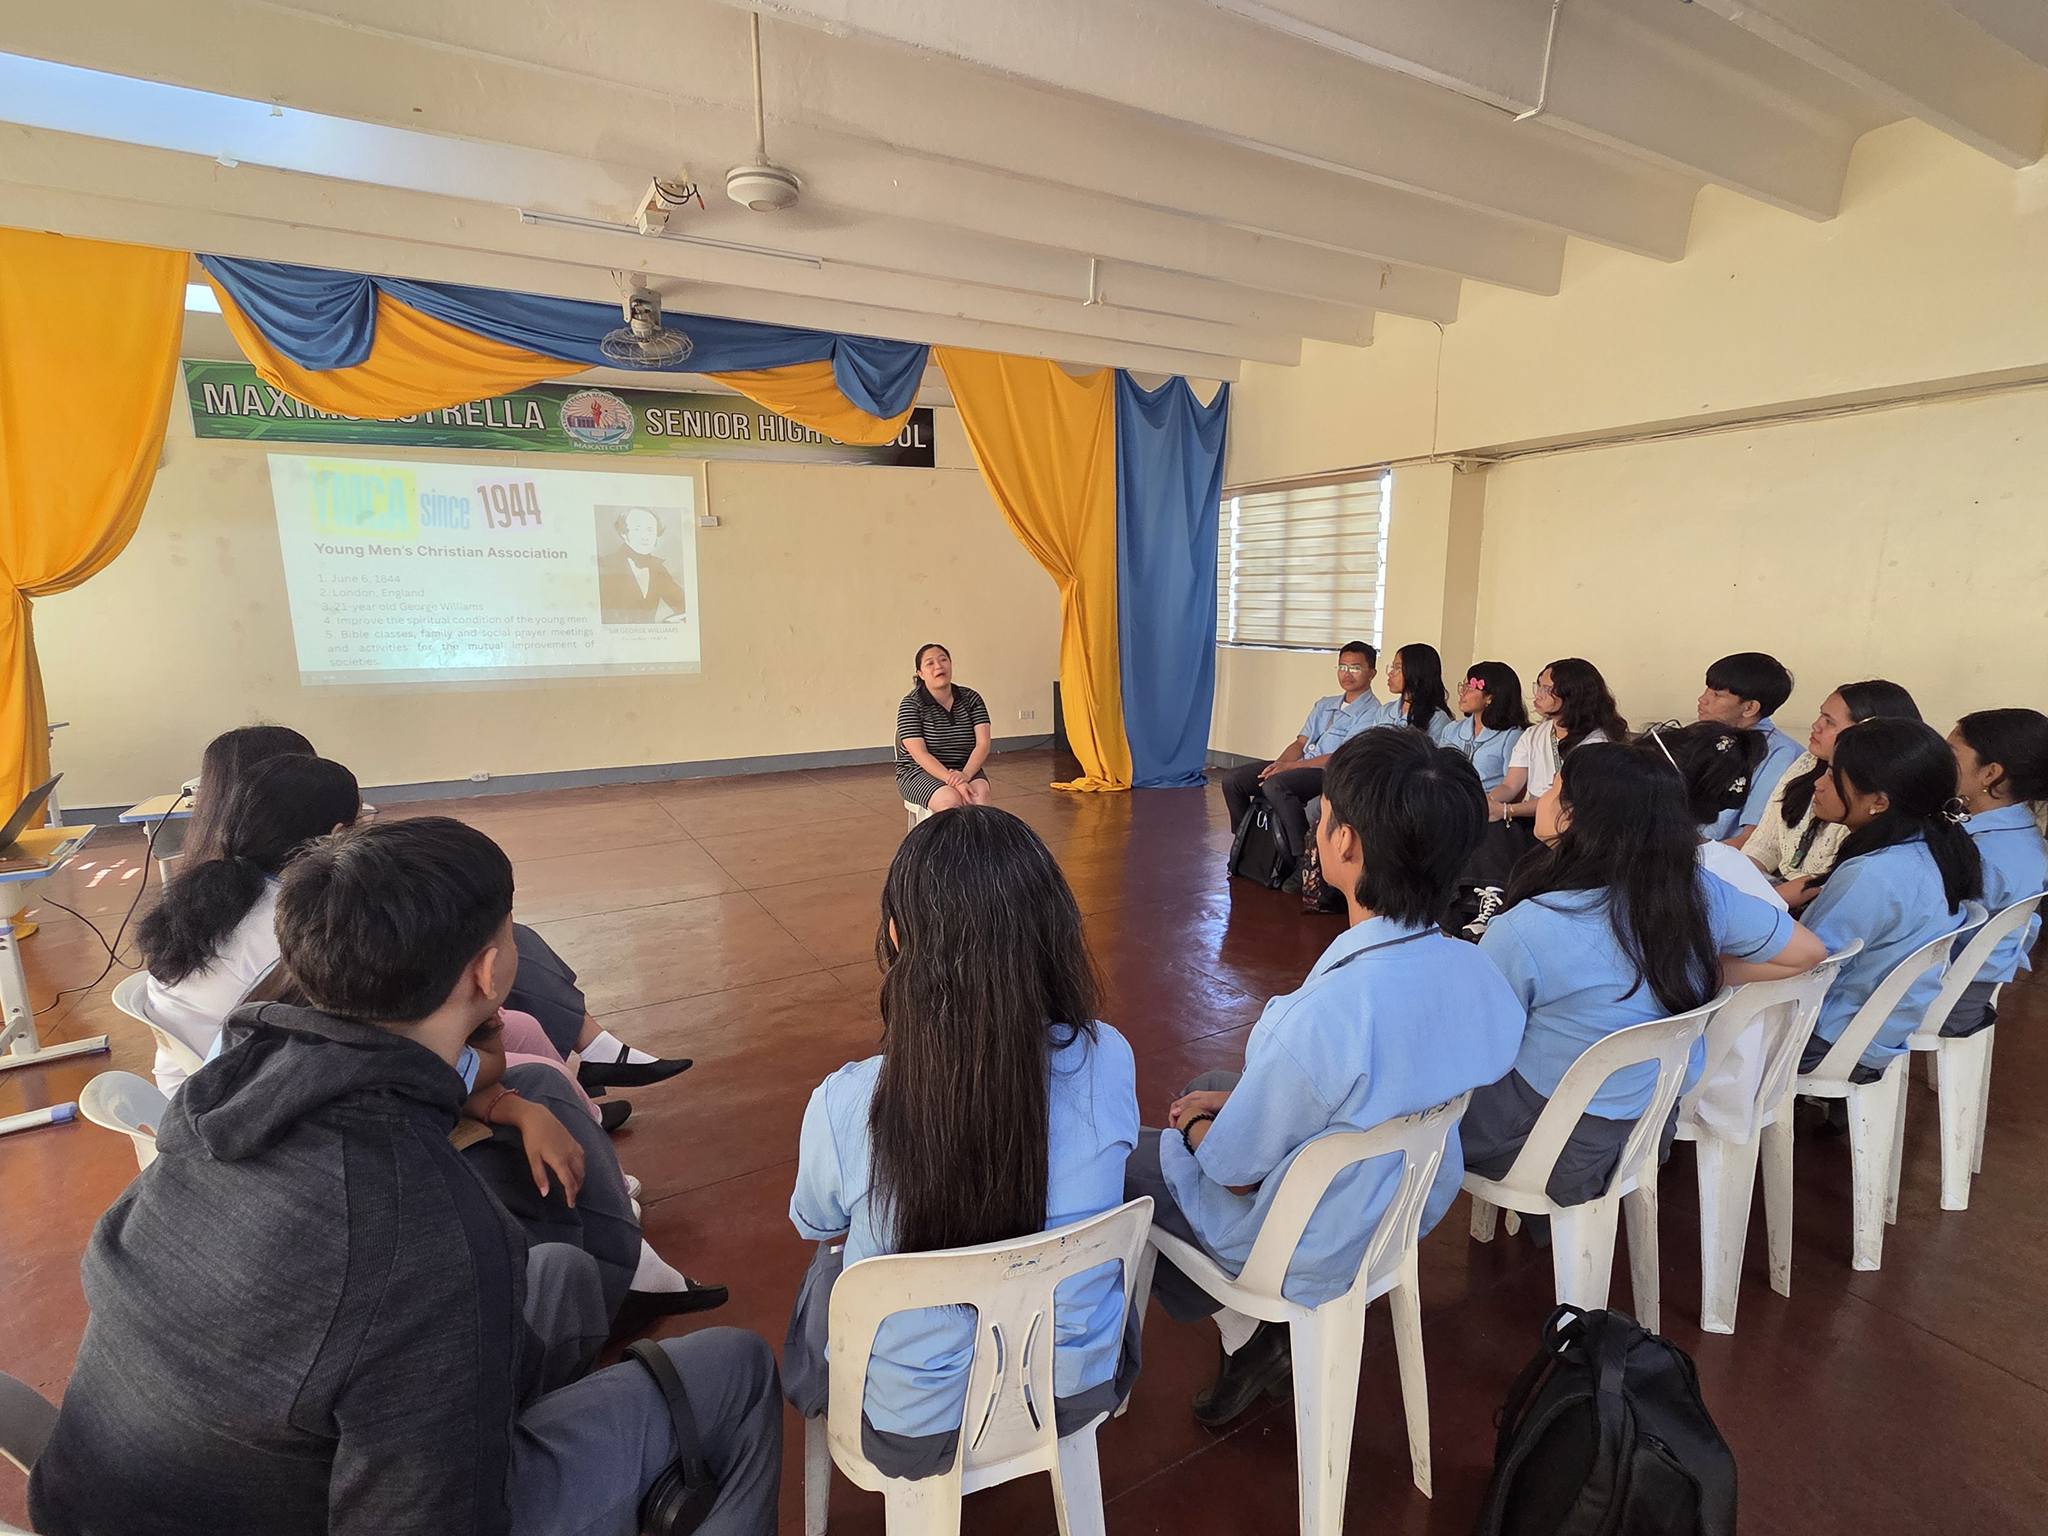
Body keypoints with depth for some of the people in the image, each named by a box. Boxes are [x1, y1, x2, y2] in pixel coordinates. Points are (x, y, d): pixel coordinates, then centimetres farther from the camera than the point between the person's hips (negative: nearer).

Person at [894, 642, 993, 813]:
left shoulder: (971, 698, 3)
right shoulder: (911, 704, -7)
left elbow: (983, 743, -5)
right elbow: (919, 754, -15)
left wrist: (965, 775, -24)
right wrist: (952, 780, -29)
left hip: (966, 768, 3)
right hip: (919, 772, -3)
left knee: (981, 792, -30)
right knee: (951, 798, -33)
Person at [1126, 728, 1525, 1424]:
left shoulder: (1324, 1014, -39)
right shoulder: (1477, 973, -16)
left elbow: (1233, 1168, -22)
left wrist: (1196, 1124, 0)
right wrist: (1239, 1098, 1)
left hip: (1316, 1253, -6)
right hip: (1410, 1208, 6)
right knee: (1203, 1086, 24)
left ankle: (1244, 1334, 22)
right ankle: (1253, 1331, 23)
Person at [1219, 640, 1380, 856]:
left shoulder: (1373, 713, -4)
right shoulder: (1324, 705, 22)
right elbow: (1300, 743, 16)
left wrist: (1289, 766, -16)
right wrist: (1278, 765, -7)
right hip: (1298, 767, 8)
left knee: (1275, 785, -36)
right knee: (1233, 778, -7)